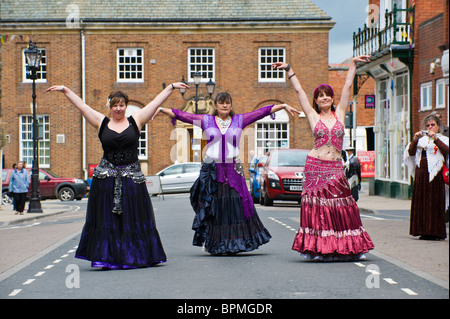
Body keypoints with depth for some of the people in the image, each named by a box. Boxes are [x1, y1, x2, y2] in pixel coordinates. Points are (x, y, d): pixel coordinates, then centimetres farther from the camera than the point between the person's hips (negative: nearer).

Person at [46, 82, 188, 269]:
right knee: (107, 218, 1)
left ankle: (136, 257, 10)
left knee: (134, 219, 3)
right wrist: (65, 90, 8)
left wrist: (171, 87, 11)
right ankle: (108, 258, 4)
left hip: (132, 176, 0)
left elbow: (156, 102, 9)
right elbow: (81, 105, 9)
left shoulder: (136, 120, 6)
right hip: (107, 177, 0)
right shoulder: (101, 123, 7)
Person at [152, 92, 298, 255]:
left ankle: (233, 243, 3)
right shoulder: (206, 120, 8)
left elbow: (262, 112, 7)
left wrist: (283, 106, 4)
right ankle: (211, 243, 6)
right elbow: (182, 115, 5)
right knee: (213, 206, -1)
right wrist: (161, 110, 0)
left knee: (234, 204, -4)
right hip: (212, 169, -1)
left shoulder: (239, 120, 10)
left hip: (233, 169, 1)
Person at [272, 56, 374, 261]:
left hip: (335, 168, 1)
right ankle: (317, 248, 0)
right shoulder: (313, 116, 7)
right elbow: (299, 90, 8)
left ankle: (344, 248, 4)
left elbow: (347, 86, 13)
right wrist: (288, 70, 10)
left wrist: (353, 65, 16)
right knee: (316, 207, -3)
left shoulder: (339, 114, 10)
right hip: (315, 166, -1)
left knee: (341, 210, -2)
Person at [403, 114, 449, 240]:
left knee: (435, 201, -7)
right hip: (421, 174, 4)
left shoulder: (443, 139, 9)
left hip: (435, 174, -3)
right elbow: (410, 152, 6)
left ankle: (436, 232, -3)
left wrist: (435, 138, -17)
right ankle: (424, 231, 6)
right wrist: (415, 140, -9)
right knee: (421, 202, 1)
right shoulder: (421, 139, 16)